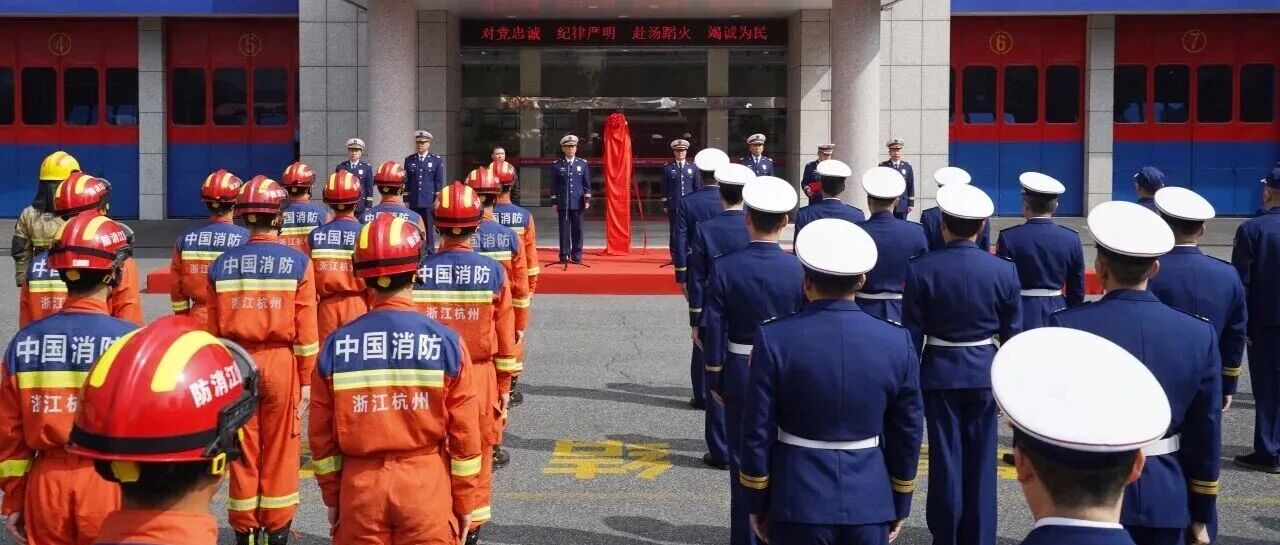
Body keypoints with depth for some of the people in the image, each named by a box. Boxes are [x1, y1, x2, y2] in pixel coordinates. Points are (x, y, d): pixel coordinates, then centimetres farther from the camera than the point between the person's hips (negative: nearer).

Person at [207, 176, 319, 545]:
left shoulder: (222, 265, 0)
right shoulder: (297, 263, -7)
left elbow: (214, 329, 3)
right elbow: (305, 330, -7)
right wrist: (306, 379, 2)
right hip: (281, 363, -2)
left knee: (243, 452, 11)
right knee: (279, 451, 8)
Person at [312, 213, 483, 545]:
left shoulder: (336, 345, -6)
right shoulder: (445, 342, -9)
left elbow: (322, 435, 0)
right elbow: (464, 433, -6)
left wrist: (332, 498, 13)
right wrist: (465, 503, 5)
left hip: (360, 487, 1)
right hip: (425, 485, -1)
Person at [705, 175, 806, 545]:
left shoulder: (725, 268, -12)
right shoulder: (799, 270, -10)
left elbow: (715, 330, -8)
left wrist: (714, 379, 3)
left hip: (740, 377, 0)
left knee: (744, 463, 9)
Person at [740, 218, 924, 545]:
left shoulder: (775, 338, -13)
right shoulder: (897, 341, -6)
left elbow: (758, 430, -8)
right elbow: (908, 432, 2)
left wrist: (757, 502, 3)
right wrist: (900, 504, 13)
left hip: (798, 501, -2)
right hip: (869, 503, 2)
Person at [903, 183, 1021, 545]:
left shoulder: (921, 270, -11)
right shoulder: (1004, 270, -6)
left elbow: (912, 335, -7)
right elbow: (1012, 334, 0)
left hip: (940, 374, -1)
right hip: (984, 374, 1)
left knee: (946, 460, 7)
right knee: (980, 462, 10)